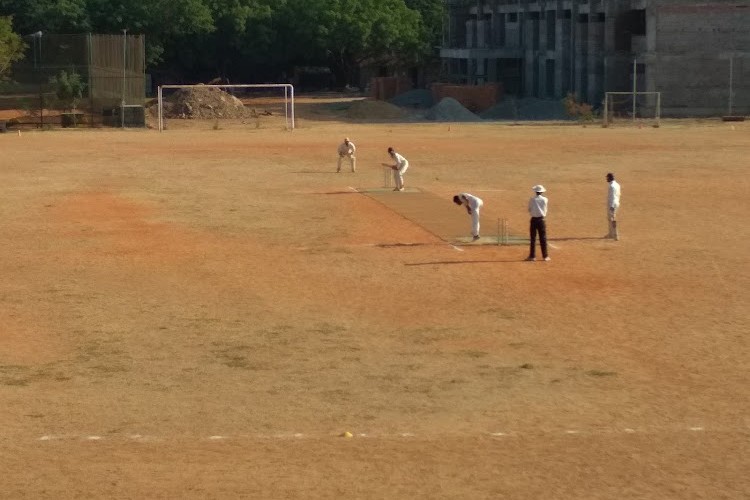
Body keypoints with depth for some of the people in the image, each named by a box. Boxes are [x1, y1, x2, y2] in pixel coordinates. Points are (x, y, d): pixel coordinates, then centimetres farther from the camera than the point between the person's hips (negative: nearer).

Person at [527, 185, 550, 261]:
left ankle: (532, 256, 4)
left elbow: (529, 209, 0)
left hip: (533, 220, -1)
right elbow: (545, 209, 4)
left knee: (533, 238, 4)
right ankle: (545, 256, 6)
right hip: (541, 220, 1)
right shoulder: (545, 199, -4)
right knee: (543, 238, 5)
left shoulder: (532, 199, -7)